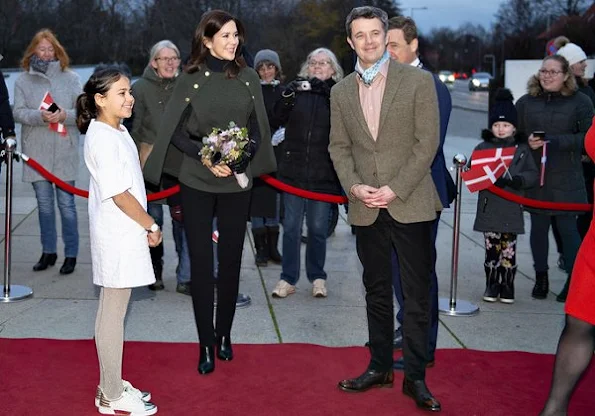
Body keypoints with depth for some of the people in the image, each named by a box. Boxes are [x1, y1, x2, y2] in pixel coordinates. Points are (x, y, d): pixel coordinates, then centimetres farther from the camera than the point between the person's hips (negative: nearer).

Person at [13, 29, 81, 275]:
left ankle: (71, 254, 10)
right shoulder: (23, 80, 5)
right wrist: (40, 116, -19)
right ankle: (48, 252, 23)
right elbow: (18, 112, -2)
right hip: (37, 152, 2)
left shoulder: (70, 78, 3)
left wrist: (65, 115, -19)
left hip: (64, 151, -2)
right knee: (44, 204, 11)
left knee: (66, 203, 0)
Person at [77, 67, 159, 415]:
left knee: (115, 310, 16)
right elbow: (120, 194, -21)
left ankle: (113, 385, 27)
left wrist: (144, 226, 14)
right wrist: (151, 226, -12)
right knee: (113, 313, 0)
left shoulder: (118, 131, 11)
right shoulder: (103, 139, -19)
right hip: (117, 236, -10)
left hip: (124, 233, 10)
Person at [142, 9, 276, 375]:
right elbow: (176, 131, -2)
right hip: (197, 183, -2)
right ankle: (206, 344, 10)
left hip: (237, 183, 2)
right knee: (201, 261, 1)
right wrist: (207, 157, -16)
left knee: (231, 259, 7)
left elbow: (257, 129, 6)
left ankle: (224, 334, 23)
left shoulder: (248, 78, 4)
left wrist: (240, 160, -11)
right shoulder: (190, 79, -2)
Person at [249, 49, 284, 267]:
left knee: (275, 200, 6)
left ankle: (273, 247, 17)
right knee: (257, 200, 1)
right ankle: (261, 249, 9)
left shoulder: (284, 92, 6)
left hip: (278, 153, 1)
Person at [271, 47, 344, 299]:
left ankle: (317, 277, 21)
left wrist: (325, 90, -23)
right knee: (291, 226, 5)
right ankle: (288, 278, 13)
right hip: (293, 169, 1)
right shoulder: (297, 88, 6)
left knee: (318, 227, 8)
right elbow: (280, 117, -2)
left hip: (322, 173, -1)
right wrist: (288, 95, -21)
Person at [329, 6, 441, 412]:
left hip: (411, 204, -3)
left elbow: (428, 142, -7)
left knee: (417, 294, 1)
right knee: (377, 291, 12)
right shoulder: (341, 92, 10)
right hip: (366, 208, 4)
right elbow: (339, 146, 11)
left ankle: (416, 376, 9)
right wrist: (353, 185, -7)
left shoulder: (418, 80, -3)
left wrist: (395, 189, -14)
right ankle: (380, 366, 23)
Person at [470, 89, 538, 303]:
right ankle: (492, 286, 14)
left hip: (512, 209, 0)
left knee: (509, 249, 3)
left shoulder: (522, 149, 6)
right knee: (491, 249, 3)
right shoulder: (482, 148, 5)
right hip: (489, 208, 0)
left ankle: (507, 286, 15)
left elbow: (534, 174, 4)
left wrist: (520, 179, -15)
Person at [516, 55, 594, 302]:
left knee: (567, 227, -2)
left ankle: (573, 280, 7)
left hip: (566, 179, -3)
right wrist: (527, 142, -9)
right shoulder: (525, 102, 9)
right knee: (538, 227, 8)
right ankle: (541, 277, 20)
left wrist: (559, 142, -18)